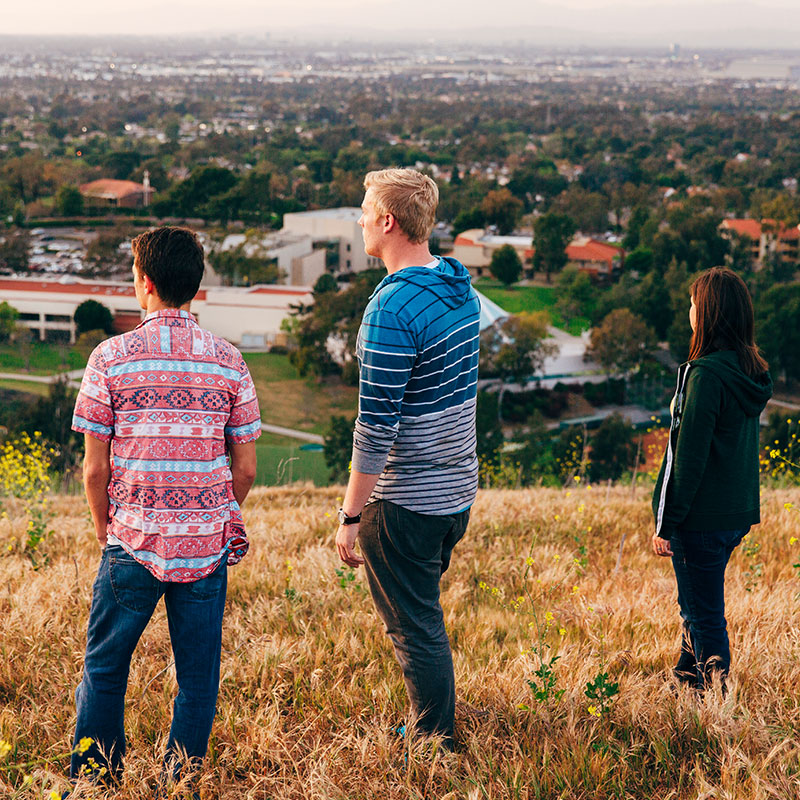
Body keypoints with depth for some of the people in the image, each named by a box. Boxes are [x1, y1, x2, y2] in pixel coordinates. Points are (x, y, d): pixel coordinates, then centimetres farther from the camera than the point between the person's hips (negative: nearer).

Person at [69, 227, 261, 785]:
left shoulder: (112, 357, -6)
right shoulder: (229, 361, 0)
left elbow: (95, 470, -5)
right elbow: (245, 471, 2)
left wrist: (106, 532, 11)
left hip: (133, 545, -1)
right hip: (208, 547, 1)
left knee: (104, 667, 15)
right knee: (199, 677, 11)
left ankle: (94, 779, 22)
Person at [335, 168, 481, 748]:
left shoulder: (391, 310, -22)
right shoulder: (461, 288, 5)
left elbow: (376, 428, -22)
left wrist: (350, 516, -14)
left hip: (405, 502, -9)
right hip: (459, 489, 9)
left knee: (415, 629, 5)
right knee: (424, 617, 22)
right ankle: (436, 728, 35)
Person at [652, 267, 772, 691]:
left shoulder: (705, 374, -20)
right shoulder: (751, 372, 6)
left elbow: (688, 457, -20)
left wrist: (666, 523, -15)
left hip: (702, 519, -8)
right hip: (737, 513, 8)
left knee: (705, 616, 3)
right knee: (696, 607, 23)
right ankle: (687, 682, 36)